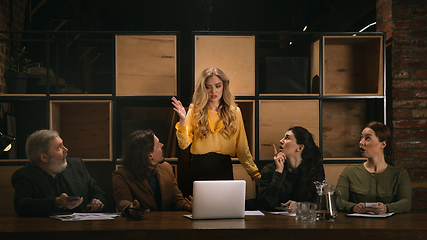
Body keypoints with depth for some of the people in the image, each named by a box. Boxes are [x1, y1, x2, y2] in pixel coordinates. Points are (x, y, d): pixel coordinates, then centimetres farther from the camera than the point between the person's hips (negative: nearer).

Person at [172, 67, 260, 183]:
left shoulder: (234, 112, 5)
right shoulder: (195, 111, 2)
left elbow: (242, 148, 5)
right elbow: (183, 144, -6)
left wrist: (256, 174, -2)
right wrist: (182, 120, -20)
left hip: (224, 169, 1)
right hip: (199, 168, -1)